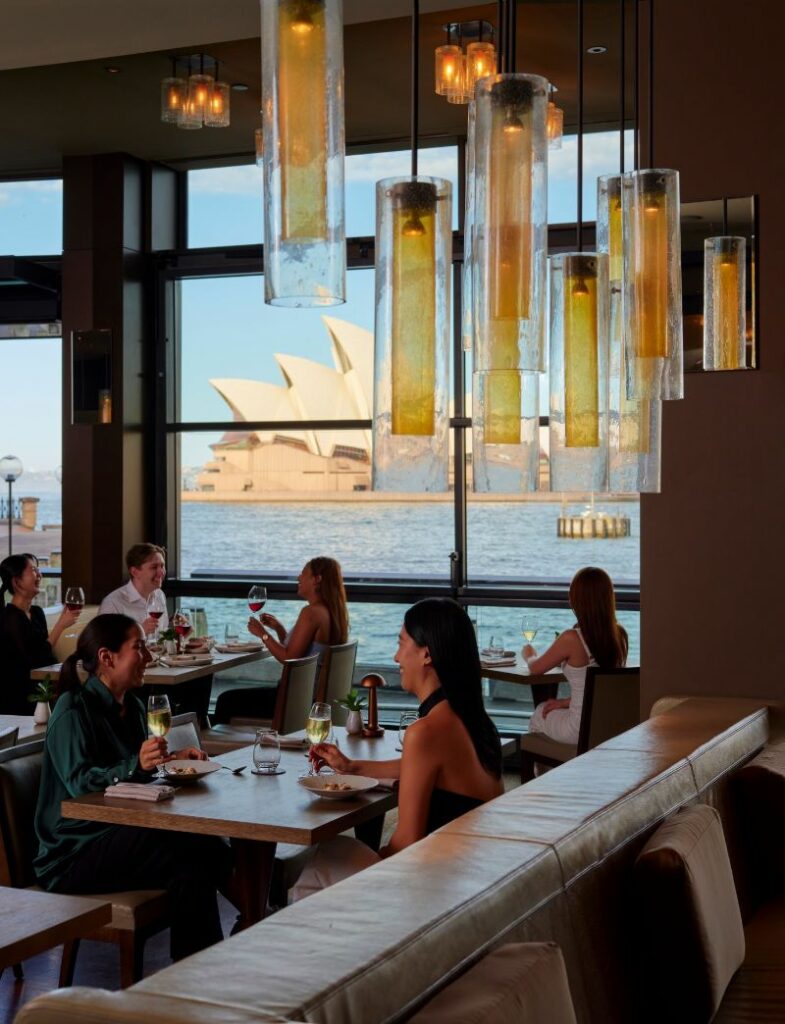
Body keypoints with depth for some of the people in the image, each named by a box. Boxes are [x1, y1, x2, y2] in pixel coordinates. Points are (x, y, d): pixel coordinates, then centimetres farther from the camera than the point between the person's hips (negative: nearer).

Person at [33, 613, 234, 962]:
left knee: (210, 851, -17)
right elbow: (80, 783, -21)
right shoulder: (73, 711, -10)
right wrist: (136, 766, -36)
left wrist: (171, 761, 7)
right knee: (196, 859, -26)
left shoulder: (132, 706, 16)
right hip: (73, 853, -8)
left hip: (120, 834, 8)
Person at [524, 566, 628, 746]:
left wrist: (529, 655, 19)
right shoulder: (620, 635, -5)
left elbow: (536, 668, -2)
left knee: (539, 714, 28)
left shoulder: (572, 639, -22)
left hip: (581, 730, -5)